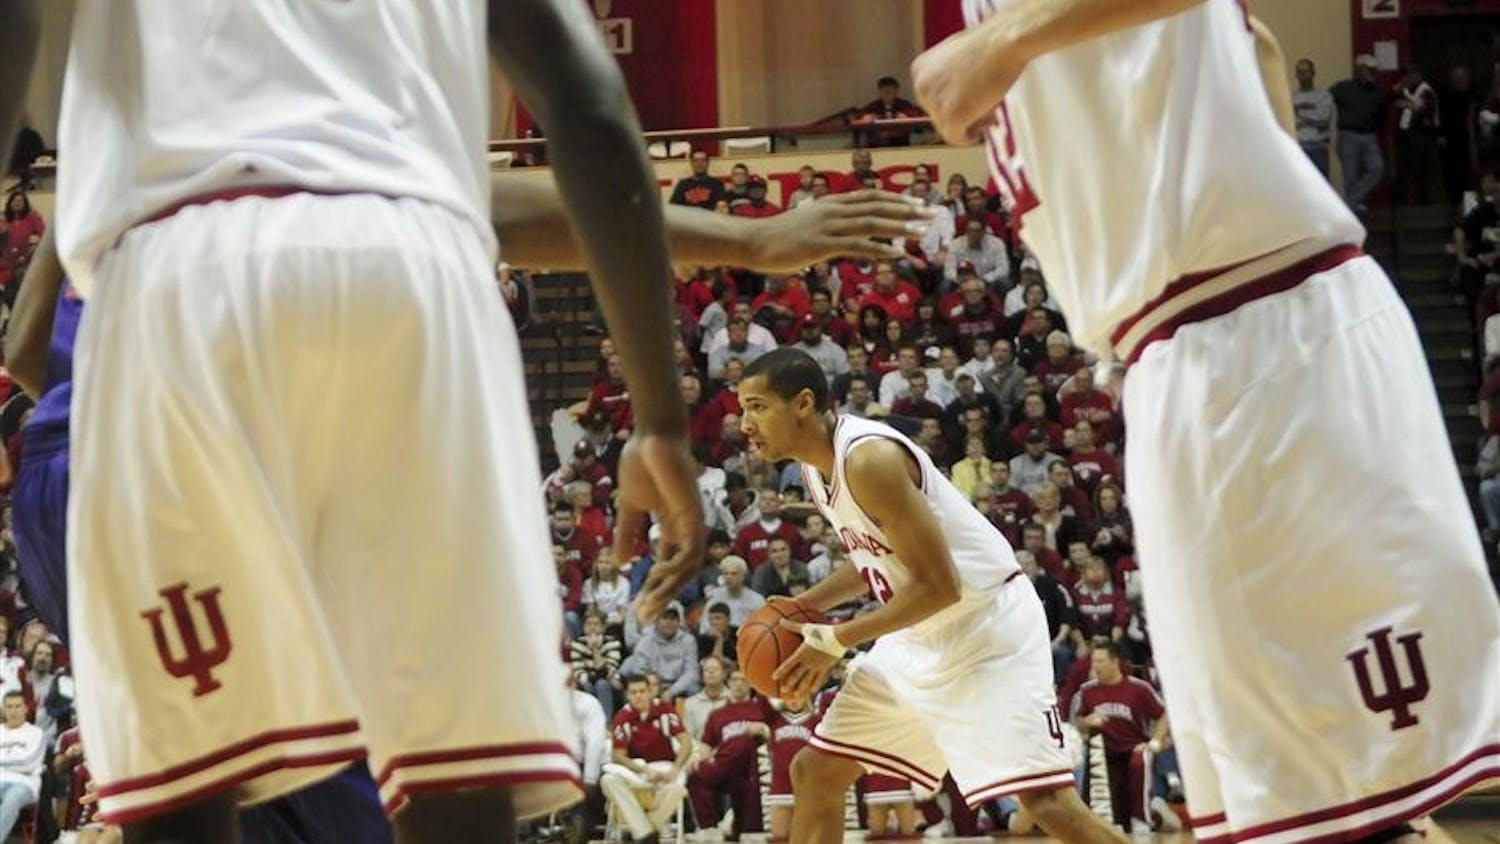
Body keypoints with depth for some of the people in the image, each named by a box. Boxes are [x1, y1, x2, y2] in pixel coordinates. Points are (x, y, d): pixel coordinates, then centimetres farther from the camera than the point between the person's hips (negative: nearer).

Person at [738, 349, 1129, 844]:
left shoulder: (869, 458, -25)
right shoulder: (815, 469, 4)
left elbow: (939, 586, -26)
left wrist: (834, 641, -20)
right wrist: (804, 607, 5)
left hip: (985, 624, -10)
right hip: (919, 637, 10)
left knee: (1046, 800, -20)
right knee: (813, 772, 11)